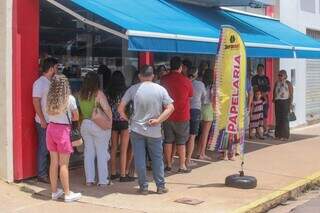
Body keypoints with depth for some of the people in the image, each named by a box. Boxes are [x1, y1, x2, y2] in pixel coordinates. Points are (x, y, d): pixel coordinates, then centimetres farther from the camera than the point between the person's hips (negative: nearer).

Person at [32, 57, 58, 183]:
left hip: (53, 121, 8)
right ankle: (42, 175, 8)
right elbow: (36, 102, -17)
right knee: (43, 149, -1)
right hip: (44, 122, -8)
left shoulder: (50, 83, 12)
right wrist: (43, 120, -19)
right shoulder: (40, 83, -12)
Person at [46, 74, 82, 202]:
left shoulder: (50, 98, 2)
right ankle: (67, 194, 6)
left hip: (51, 128, 5)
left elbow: (49, 113, 9)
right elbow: (76, 117, -2)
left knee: (53, 162, 11)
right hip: (63, 130, -5)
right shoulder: (69, 99, -10)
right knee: (64, 164, -1)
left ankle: (54, 191, 20)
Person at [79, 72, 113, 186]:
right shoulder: (98, 93, -15)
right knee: (102, 153, 5)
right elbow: (107, 109, -19)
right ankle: (102, 180, 9)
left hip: (85, 124, 5)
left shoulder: (81, 94, 0)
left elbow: (81, 110, 3)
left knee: (88, 152, 12)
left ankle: (89, 179, 15)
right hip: (99, 126, -4)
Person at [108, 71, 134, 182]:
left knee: (113, 148, 12)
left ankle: (113, 173, 20)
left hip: (113, 122, 4)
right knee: (124, 150, 1)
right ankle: (123, 175, 4)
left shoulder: (109, 93, -2)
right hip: (124, 122, -4)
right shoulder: (125, 92, -12)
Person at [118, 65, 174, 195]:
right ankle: (160, 186, 16)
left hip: (137, 129, -1)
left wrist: (125, 118, 9)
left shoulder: (133, 89, -4)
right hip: (154, 131, 1)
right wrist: (158, 120, -7)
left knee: (139, 159, 7)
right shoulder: (160, 89, -2)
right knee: (157, 158, 12)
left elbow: (120, 108, -7)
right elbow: (170, 108, -7)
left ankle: (143, 187, 11)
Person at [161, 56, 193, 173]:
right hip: (182, 115, -2)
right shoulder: (186, 80, -9)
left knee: (168, 140, 10)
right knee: (181, 142, 4)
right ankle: (182, 166, 5)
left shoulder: (164, 80, -1)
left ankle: (168, 165, 14)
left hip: (167, 115, 2)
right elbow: (190, 96, 5)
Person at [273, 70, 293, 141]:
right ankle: (278, 134, 12)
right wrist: (274, 99, 9)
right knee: (278, 118, 4)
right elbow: (274, 91, 23)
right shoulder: (277, 83, 12)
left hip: (285, 101, -5)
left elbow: (291, 94, -4)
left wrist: (290, 104, -10)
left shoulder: (288, 83, -3)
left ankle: (285, 135, -1)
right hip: (277, 102, 5)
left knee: (284, 118, -6)